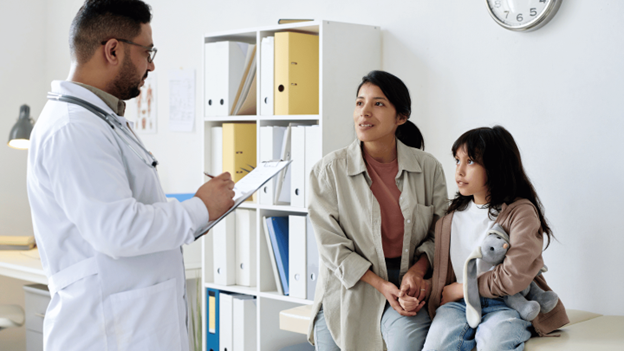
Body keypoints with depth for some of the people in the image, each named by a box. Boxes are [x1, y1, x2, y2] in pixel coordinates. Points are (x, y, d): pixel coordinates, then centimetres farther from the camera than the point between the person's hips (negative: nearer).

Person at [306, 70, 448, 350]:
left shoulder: (428, 168, 1)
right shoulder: (329, 170, -5)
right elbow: (332, 245, -6)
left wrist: (417, 270, -11)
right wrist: (382, 285, -14)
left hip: (408, 286, 0)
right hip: (348, 289, 0)